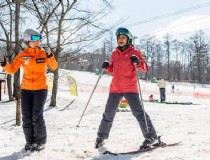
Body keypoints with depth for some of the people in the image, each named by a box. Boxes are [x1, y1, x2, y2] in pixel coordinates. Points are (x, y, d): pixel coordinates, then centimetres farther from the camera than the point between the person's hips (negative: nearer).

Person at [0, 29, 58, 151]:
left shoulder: (44, 53, -3)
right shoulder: (22, 55, -1)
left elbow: (54, 67, -8)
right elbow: (11, 70, -1)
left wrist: (50, 55, -23)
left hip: (40, 89, -2)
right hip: (26, 89, 2)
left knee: (37, 116, -6)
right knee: (26, 117, 4)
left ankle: (41, 141, 12)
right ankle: (30, 141, 20)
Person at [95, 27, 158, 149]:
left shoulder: (134, 52, 1)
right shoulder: (114, 54, 14)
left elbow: (145, 68, -4)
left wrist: (138, 62, -23)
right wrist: (107, 67, 2)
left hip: (130, 88, -4)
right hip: (115, 88, 5)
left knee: (138, 112, -11)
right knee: (109, 113, 11)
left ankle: (151, 136, 1)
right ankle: (101, 136, 27)